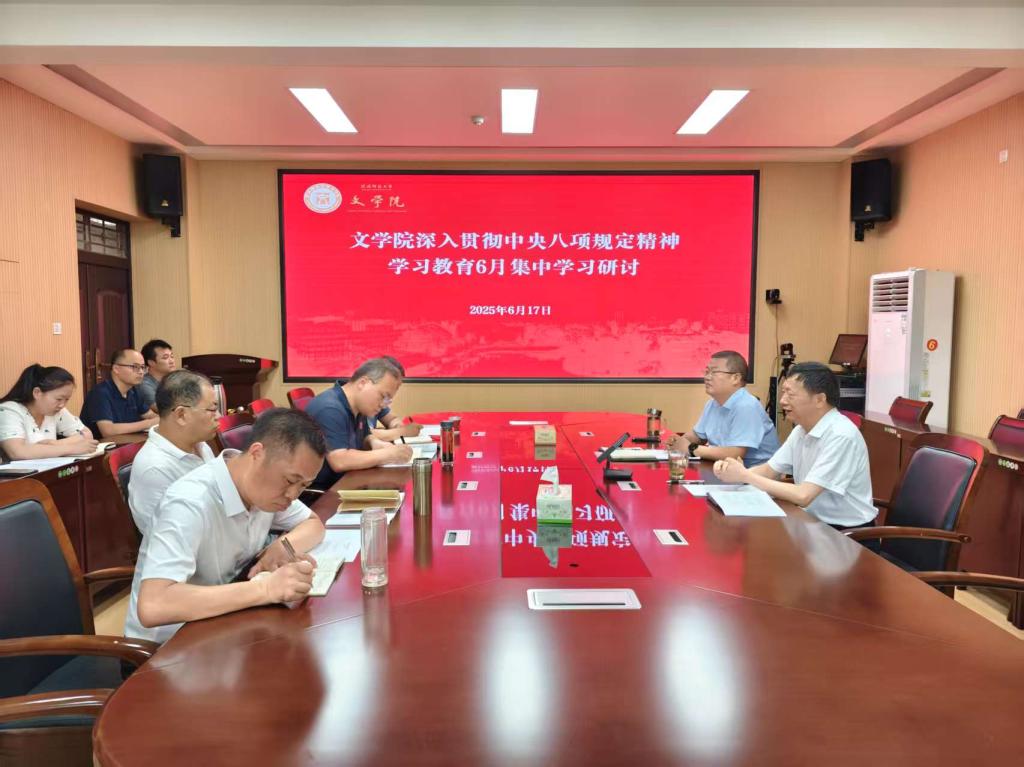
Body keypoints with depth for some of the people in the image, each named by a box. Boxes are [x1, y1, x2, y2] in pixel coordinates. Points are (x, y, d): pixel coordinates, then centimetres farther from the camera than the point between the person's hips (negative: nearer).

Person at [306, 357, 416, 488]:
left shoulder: (357, 407, 5)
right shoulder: (329, 409, -22)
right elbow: (339, 462, -30)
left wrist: (375, 443, -1)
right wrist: (388, 454, -24)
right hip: (319, 492, -8)